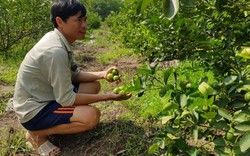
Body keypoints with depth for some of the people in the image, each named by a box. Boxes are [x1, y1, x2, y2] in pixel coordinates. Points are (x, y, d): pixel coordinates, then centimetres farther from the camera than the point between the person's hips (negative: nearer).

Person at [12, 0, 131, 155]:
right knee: (92, 116, -25)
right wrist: (107, 96, -20)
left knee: (94, 85, 6)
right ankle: (37, 133, -5)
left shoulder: (59, 40, -1)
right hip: (34, 110, -9)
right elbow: (66, 99, -25)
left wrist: (102, 74, -7)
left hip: (47, 96, 9)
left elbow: (74, 74, 7)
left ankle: (55, 122, 8)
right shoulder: (56, 51, -29)